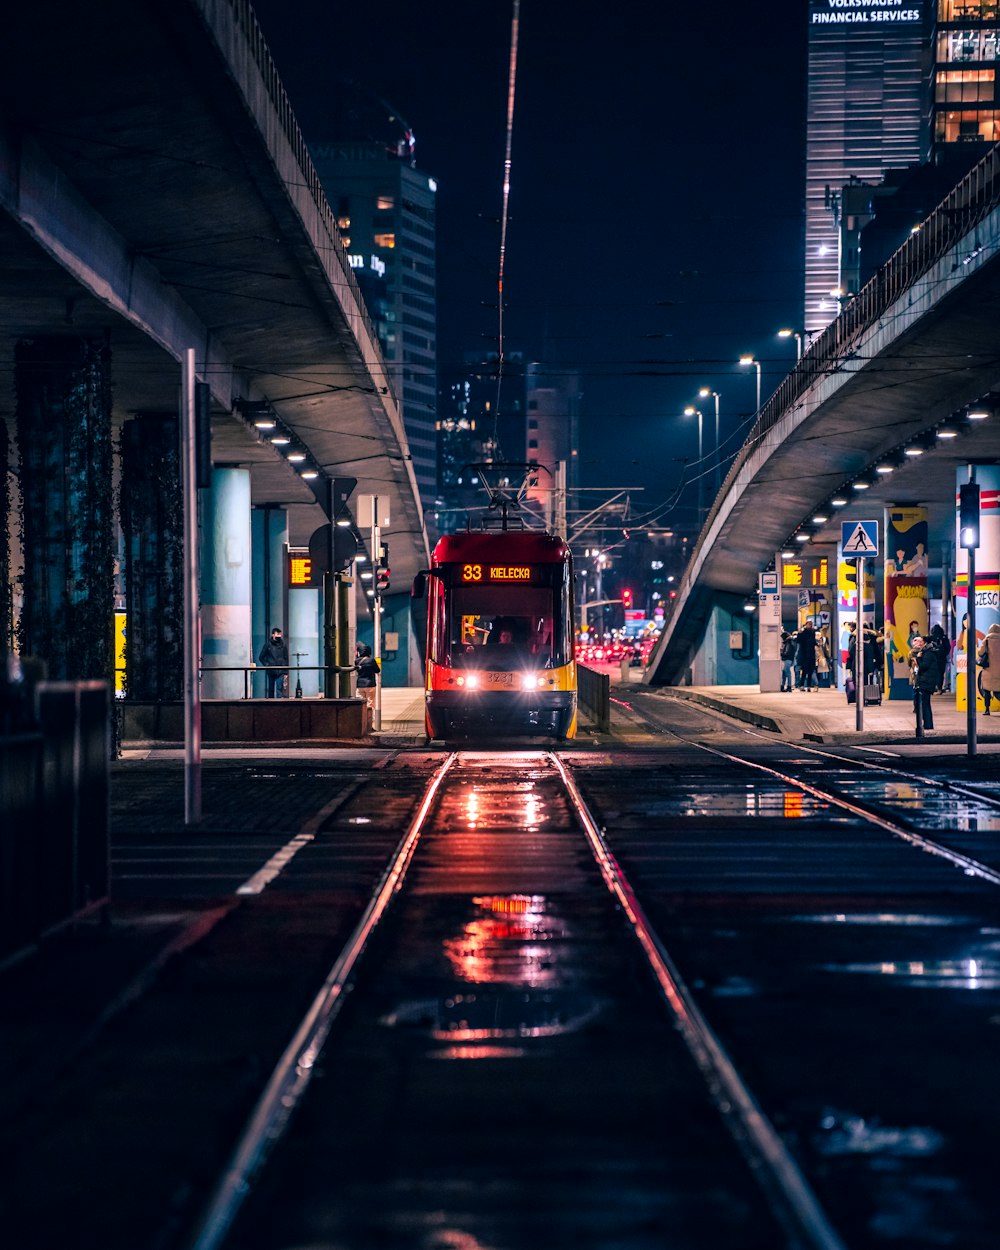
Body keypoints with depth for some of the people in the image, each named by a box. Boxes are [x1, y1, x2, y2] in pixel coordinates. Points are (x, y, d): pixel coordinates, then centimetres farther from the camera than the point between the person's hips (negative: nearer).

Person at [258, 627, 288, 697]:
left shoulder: (283, 644, 6)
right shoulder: (268, 644, 3)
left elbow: (286, 659, 8)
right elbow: (261, 657, 9)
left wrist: (286, 672, 3)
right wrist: (266, 665, -5)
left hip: (280, 671, -1)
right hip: (270, 671, 1)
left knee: (279, 689, -10)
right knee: (271, 689, 8)